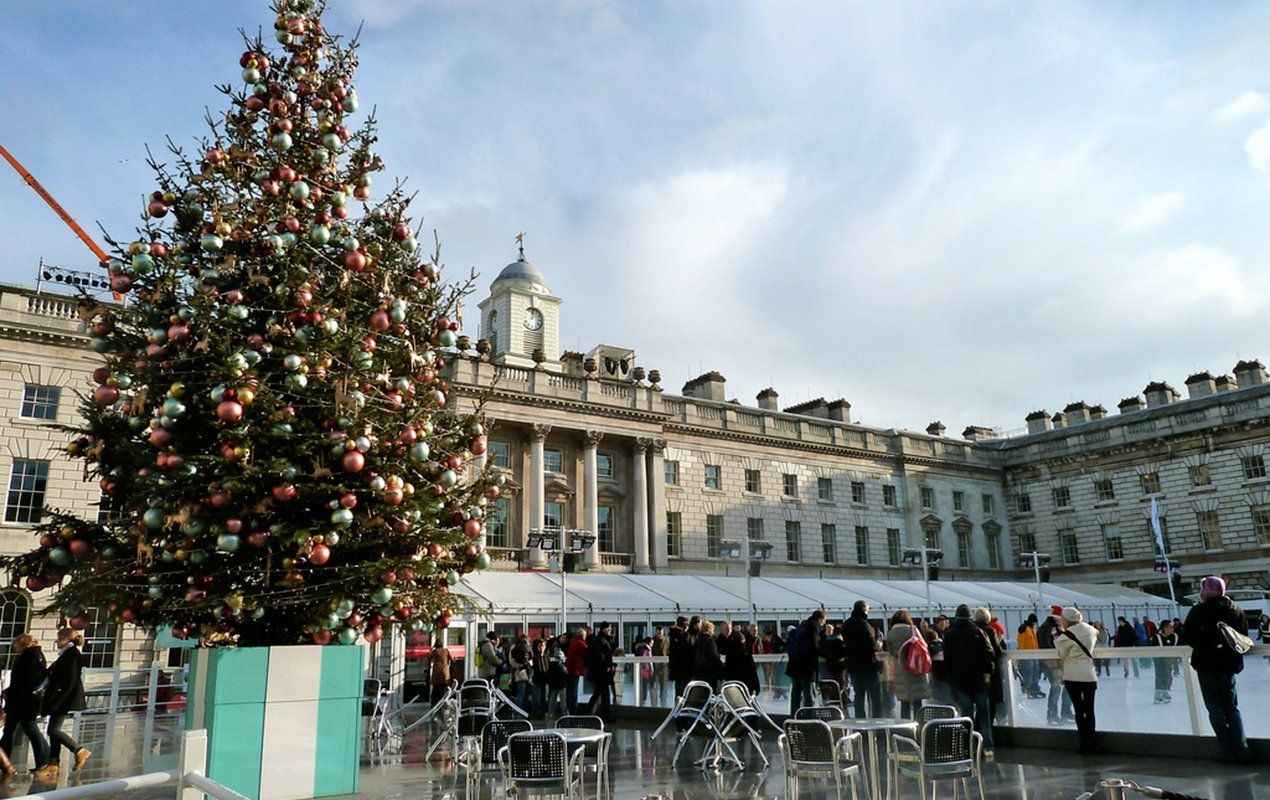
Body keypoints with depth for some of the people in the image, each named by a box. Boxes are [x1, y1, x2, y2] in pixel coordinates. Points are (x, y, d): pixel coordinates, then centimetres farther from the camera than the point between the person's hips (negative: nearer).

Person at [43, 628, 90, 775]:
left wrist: (57, 701, -21)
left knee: (53, 730, -10)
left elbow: (71, 681, -19)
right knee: (54, 730, 9)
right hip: (58, 700, 10)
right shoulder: (66, 654, 15)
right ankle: (53, 763, 13)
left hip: (65, 698, -10)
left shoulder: (72, 654, -14)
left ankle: (80, 752, -4)